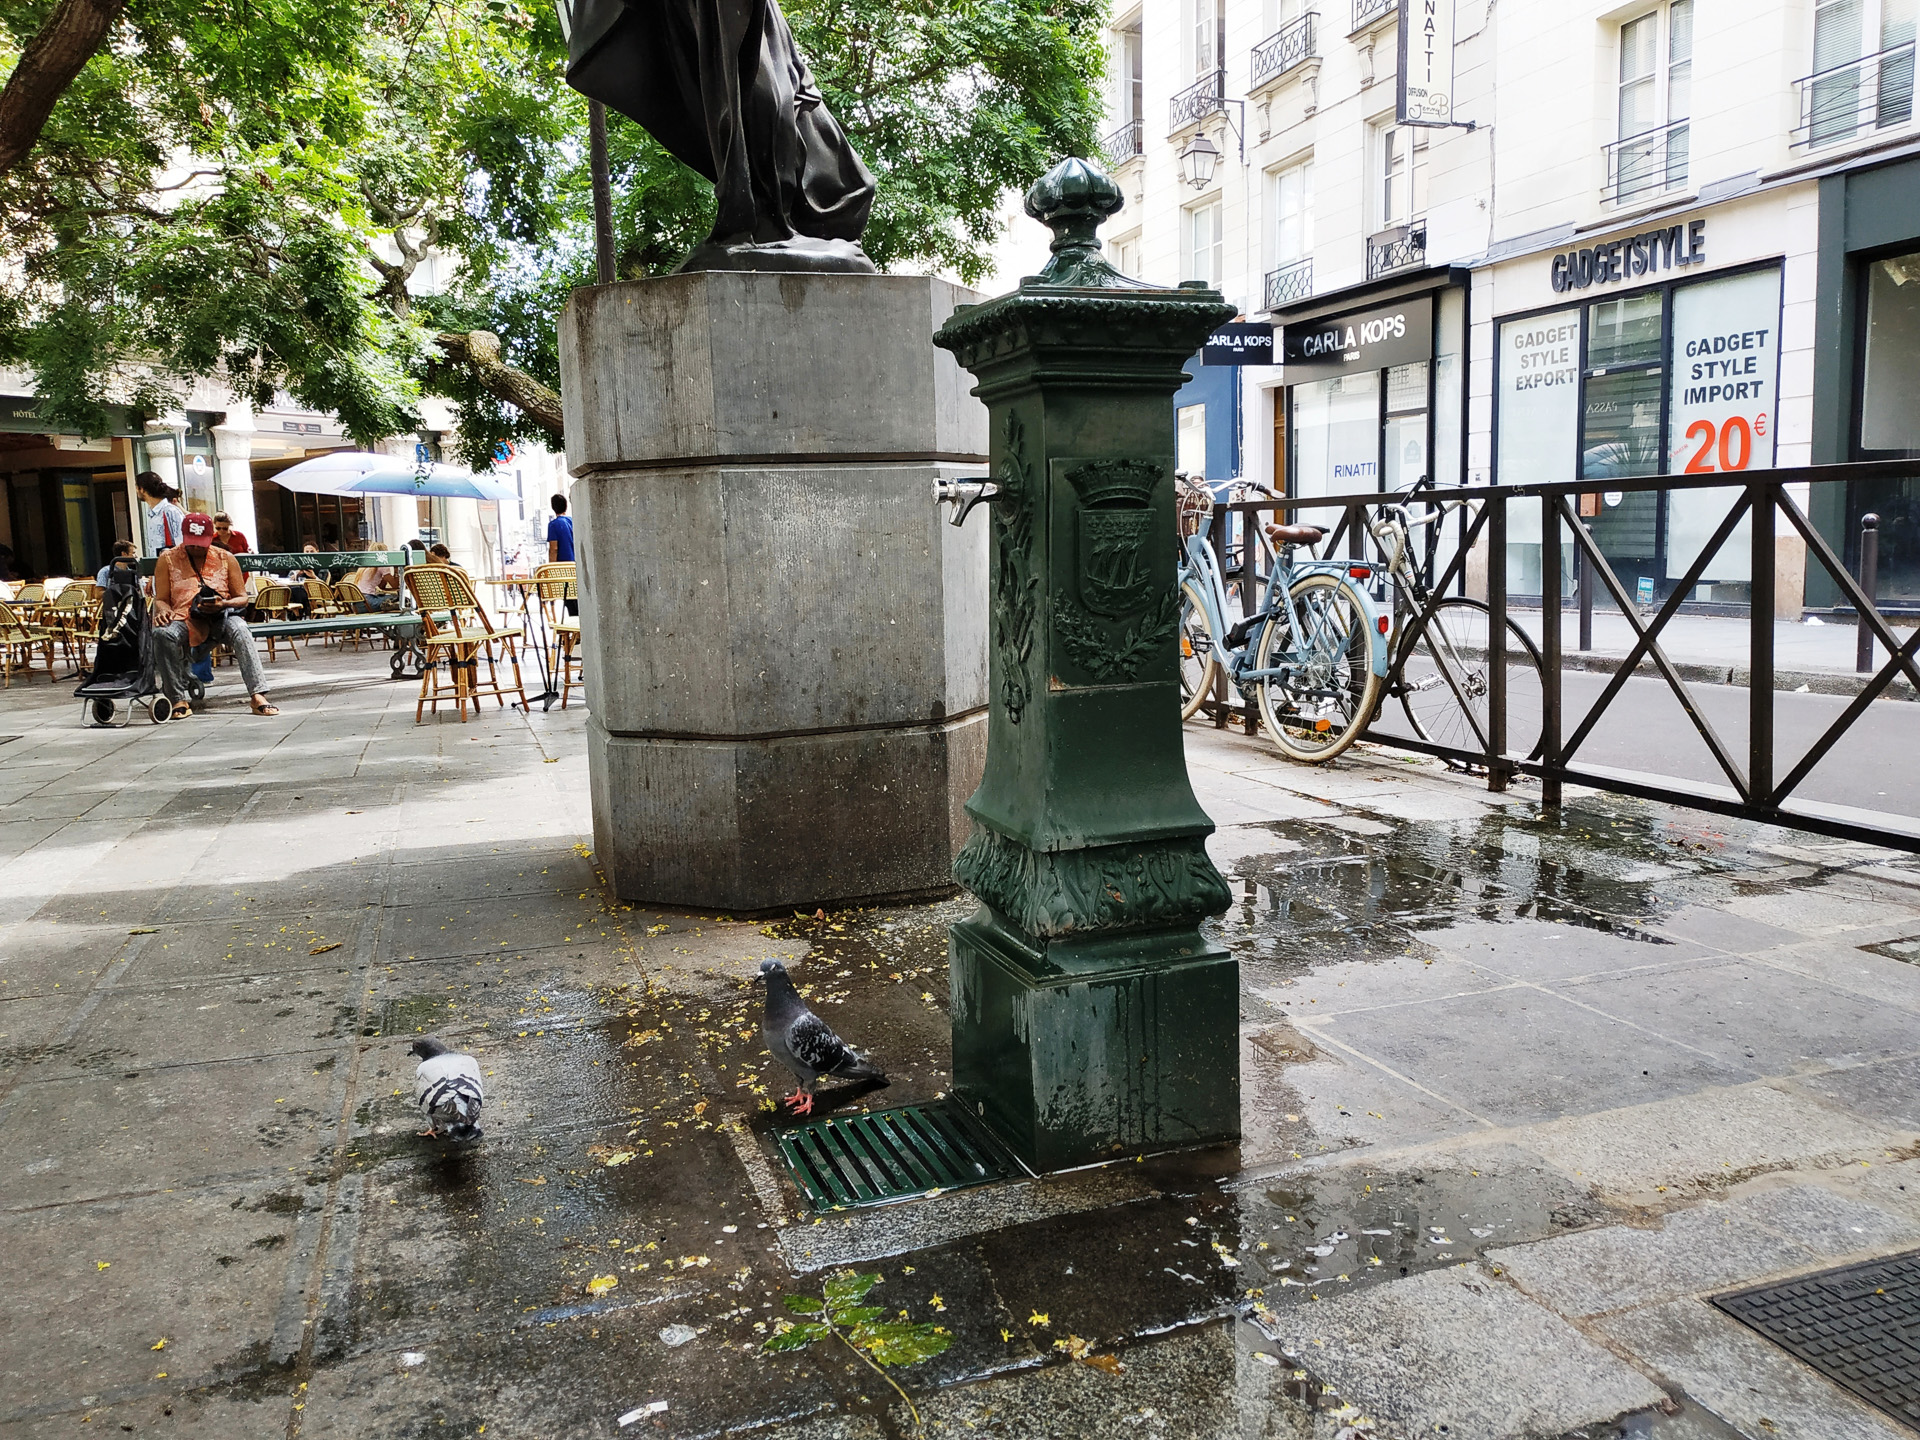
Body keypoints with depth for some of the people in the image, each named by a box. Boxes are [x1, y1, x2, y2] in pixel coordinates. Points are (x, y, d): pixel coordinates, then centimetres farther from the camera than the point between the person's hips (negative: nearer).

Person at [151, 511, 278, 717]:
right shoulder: (167, 559, 8)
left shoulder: (225, 559, 9)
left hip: (219, 617, 0)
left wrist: (223, 604, -15)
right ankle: (177, 699, -25)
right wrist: (163, 610, -18)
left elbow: (242, 598, 8)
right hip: (183, 620, 0)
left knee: (240, 629, -35)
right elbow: (161, 599, 8)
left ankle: (258, 694, -42)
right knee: (163, 633, -35)